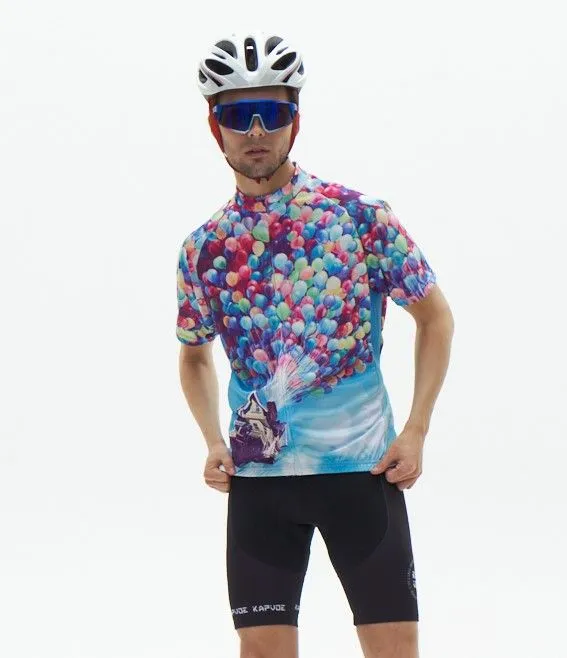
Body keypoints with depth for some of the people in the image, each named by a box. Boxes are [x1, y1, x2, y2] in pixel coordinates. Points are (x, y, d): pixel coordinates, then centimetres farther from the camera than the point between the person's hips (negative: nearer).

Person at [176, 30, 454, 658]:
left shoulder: (361, 216, -4)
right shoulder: (204, 248, 5)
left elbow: (434, 317, 5)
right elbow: (194, 355, 20)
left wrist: (415, 432, -4)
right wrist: (214, 444, 4)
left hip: (363, 468, -2)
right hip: (258, 476, 2)